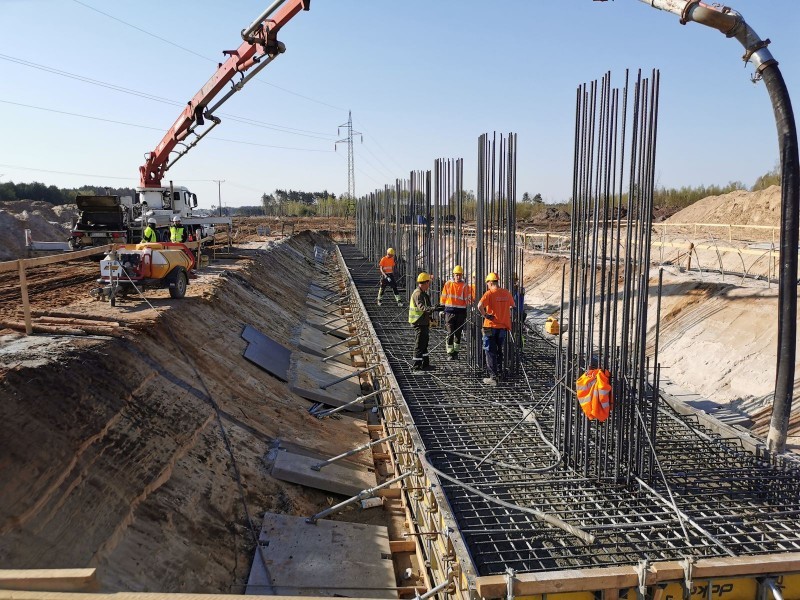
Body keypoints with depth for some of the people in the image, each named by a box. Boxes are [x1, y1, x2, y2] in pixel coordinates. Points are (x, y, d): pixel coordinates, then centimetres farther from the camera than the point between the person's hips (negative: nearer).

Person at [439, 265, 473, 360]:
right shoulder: (448, 284, 4)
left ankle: (456, 351, 23)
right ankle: (450, 353, -1)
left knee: (458, 333, 10)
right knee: (450, 333, -5)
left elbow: (468, 299, 4)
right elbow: (443, 297, 9)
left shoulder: (465, 285, 2)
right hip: (450, 311, -1)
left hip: (461, 312, 1)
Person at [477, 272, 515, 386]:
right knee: (499, 350, 22)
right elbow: (512, 306, 22)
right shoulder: (506, 293, 5)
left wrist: (485, 315, -14)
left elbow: (480, 306, -28)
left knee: (490, 352, 2)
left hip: (491, 326, -5)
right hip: (503, 326, 5)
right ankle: (498, 372, 30)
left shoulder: (489, 293, -12)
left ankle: (493, 377, 0)